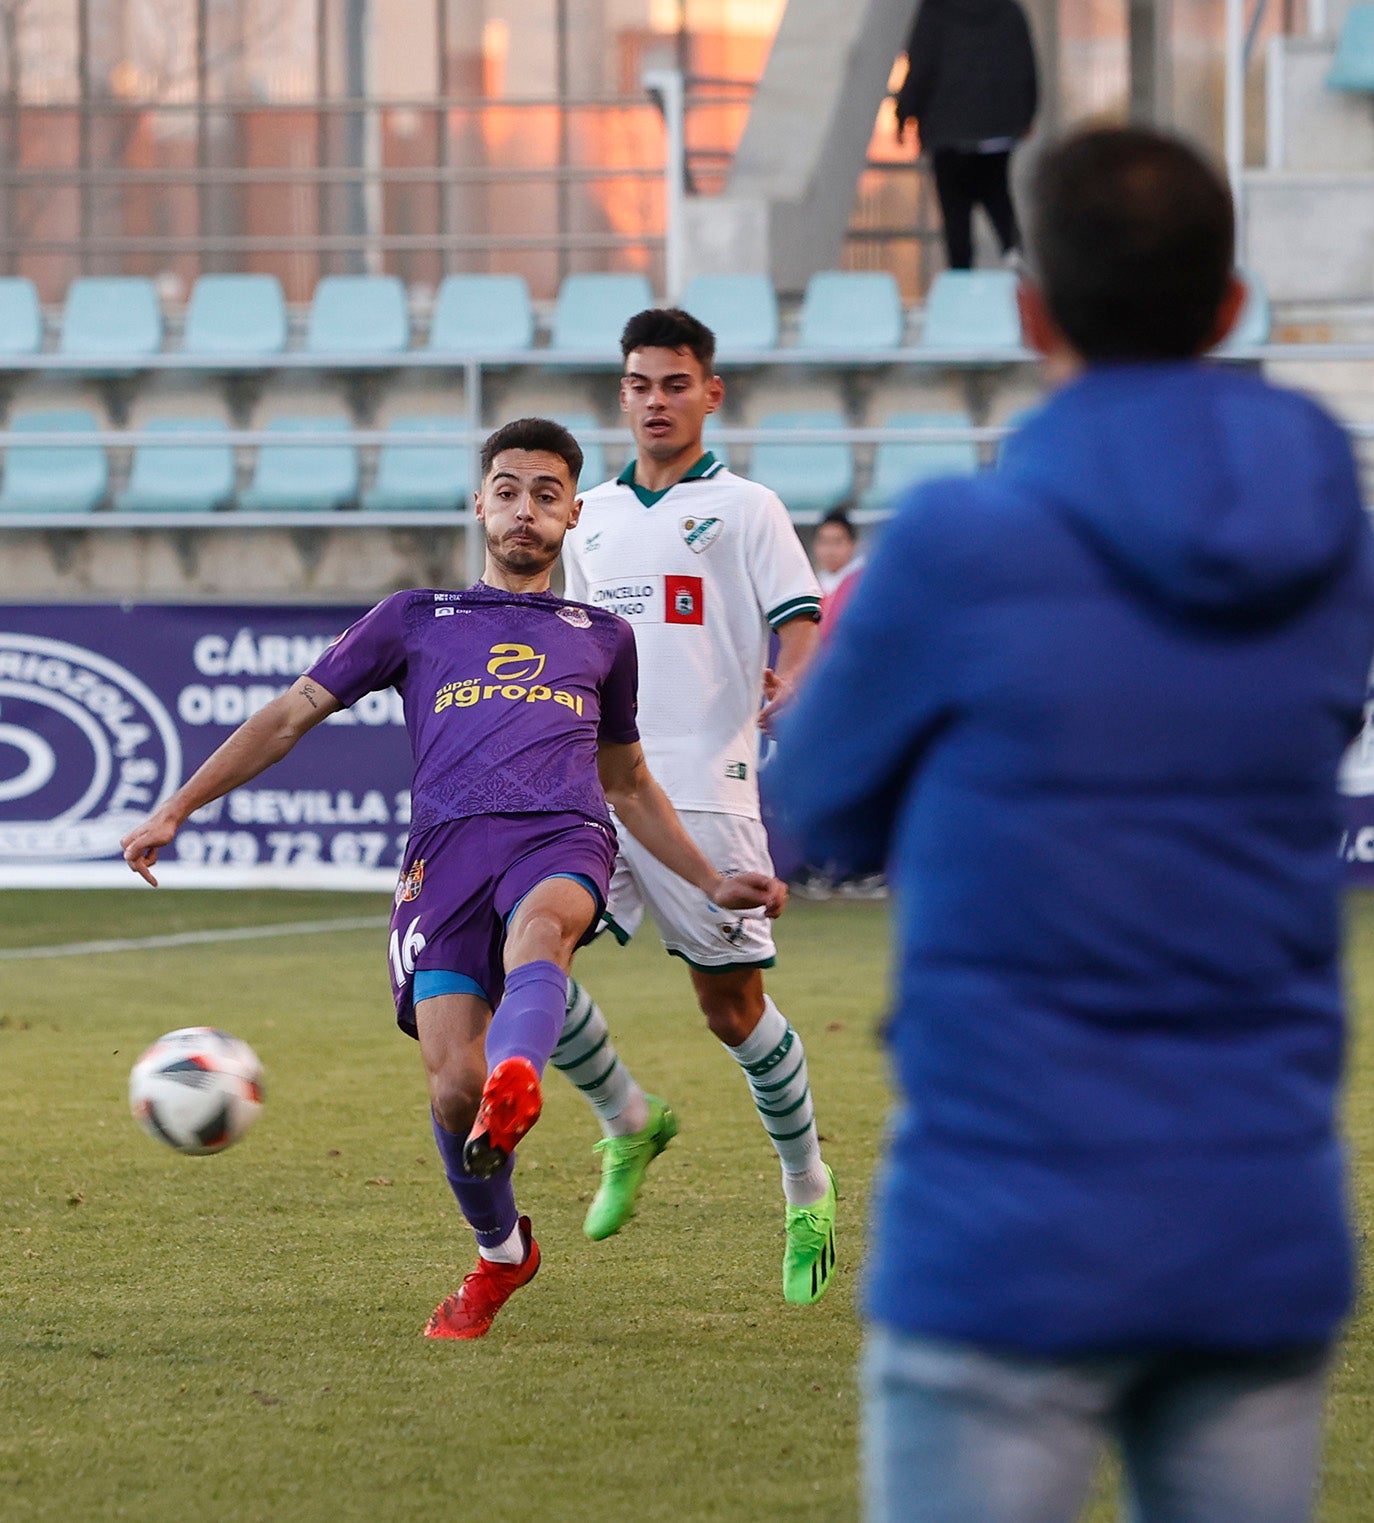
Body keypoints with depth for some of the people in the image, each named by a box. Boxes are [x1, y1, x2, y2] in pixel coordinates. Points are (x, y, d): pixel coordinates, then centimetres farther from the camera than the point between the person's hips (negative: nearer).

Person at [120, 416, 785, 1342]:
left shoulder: (602, 637, 29)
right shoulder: (417, 620, 25)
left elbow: (628, 783, 39)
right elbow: (293, 714, 24)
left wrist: (713, 884, 30)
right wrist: (175, 811, 17)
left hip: (562, 841, 0)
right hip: (448, 849, 0)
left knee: (538, 929, -40)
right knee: (453, 1085, -17)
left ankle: (515, 1090, -70)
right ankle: (500, 1253, 11)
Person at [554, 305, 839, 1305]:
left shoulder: (745, 509, 2)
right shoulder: (592, 517, 17)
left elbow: (801, 630, -6)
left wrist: (789, 689, -27)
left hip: (702, 792, -4)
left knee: (732, 1006, -1)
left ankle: (810, 1193, 19)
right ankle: (627, 1123, 10)